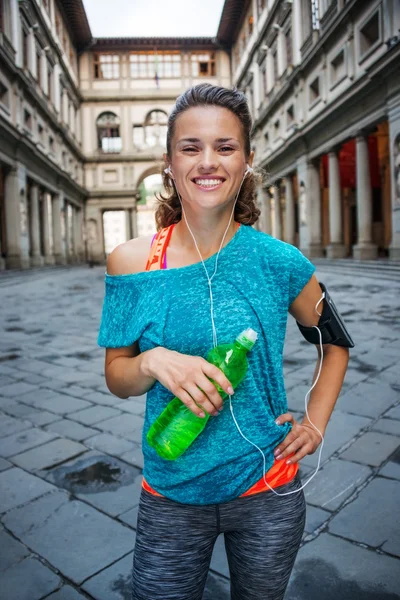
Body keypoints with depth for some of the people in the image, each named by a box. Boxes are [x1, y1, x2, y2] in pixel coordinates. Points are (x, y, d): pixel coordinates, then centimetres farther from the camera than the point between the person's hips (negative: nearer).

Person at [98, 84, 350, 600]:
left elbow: (335, 342, 7)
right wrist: (154, 361, -22)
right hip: (170, 497, 0)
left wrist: (316, 423, -2)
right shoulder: (132, 262, -10)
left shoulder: (278, 262, -10)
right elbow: (116, 378, -2)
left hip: (268, 493, 1)